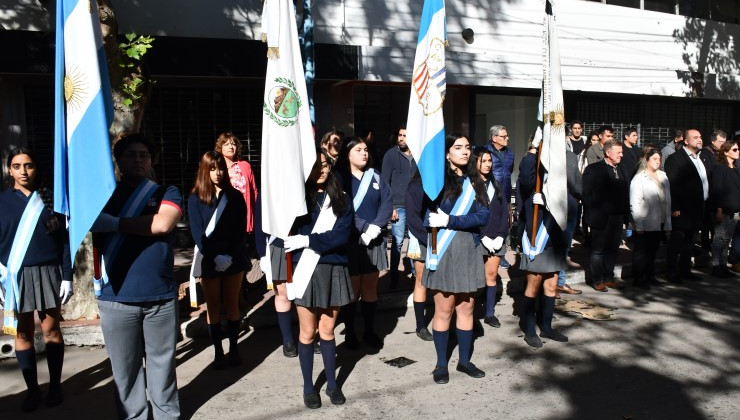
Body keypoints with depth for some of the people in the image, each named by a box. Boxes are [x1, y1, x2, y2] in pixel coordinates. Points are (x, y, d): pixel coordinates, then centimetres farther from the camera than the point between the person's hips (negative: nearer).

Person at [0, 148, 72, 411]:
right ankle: (32, 389, 16)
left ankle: (55, 386, 17)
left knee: (51, 330, 5)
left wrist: (67, 277, -3)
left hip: (48, 272, -1)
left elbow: (64, 240, 2)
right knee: (23, 333, 5)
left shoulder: (49, 199, 2)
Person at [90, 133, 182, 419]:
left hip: (161, 297, -1)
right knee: (125, 370, 8)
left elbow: (162, 224, -12)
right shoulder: (105, 196, 12)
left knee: (162, 365, 8)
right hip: (116, 298, 1)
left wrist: (114, 223, -11)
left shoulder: (166, 193, 7)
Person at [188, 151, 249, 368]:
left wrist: (231, 255, -12)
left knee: (232, 304, 7)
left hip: (234, 259, 1)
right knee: (213, 306, 6)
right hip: (209, 261, -1)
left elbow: (241, 229, 0)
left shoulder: (235, 196, 3)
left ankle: (234, 348, 16)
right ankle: (218, 350, 14)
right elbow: (197, 232, -7)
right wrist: (215, 257, -17)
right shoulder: (195, 198, -1)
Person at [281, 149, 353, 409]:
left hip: (334, 270, 1)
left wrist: (307, 241, -16)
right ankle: (308, 387, 23)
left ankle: (332, 384, 26)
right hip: (306, 270, -1)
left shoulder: (341, 200, 3)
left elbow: (341, 236, -9)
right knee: (308, 332, 7)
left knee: (327, 330, 12)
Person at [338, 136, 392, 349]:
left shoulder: (375, 176, 9)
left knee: (370, 289, 10)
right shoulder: (340, 178, -4)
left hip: (374, 241, 4)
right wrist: (364, 228, -19)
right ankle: (350, 333, 16)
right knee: (352, 289, 3)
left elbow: (387, 203, 2)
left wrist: (375, 227, -13)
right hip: (351, 242, -4)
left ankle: (369, 331, 22)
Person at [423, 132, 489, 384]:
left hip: (470, 249, 4)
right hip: (444, 250, -4)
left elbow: (483, 216, -4)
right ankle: (441, 364, 17)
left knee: (466, 307, 11)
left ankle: (464, 361, 25)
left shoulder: (475, 181, 8)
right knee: (444, 310, 3)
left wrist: (449, 221, -14)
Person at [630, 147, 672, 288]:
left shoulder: (663, 176, 7)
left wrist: (668, 222, 6)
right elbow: (634, 203, -12)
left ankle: (649, 276, 27)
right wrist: (638, 224, -16)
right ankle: (638, 278, 12)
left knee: (652, 250, 15)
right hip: (645, 223, -5)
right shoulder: (639, 179, -9)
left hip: (660, 222, 6)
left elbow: (667, 200, 9)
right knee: (641, 251, 4)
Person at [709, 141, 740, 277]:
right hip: (723, 210, -7)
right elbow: (715, 190, -12)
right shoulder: (719, 169, -7)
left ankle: (723, 266, 18)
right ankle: (716, 267, 3)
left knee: (727, 239, 11)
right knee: (720, 239, -3)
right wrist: (719, 210, -17)